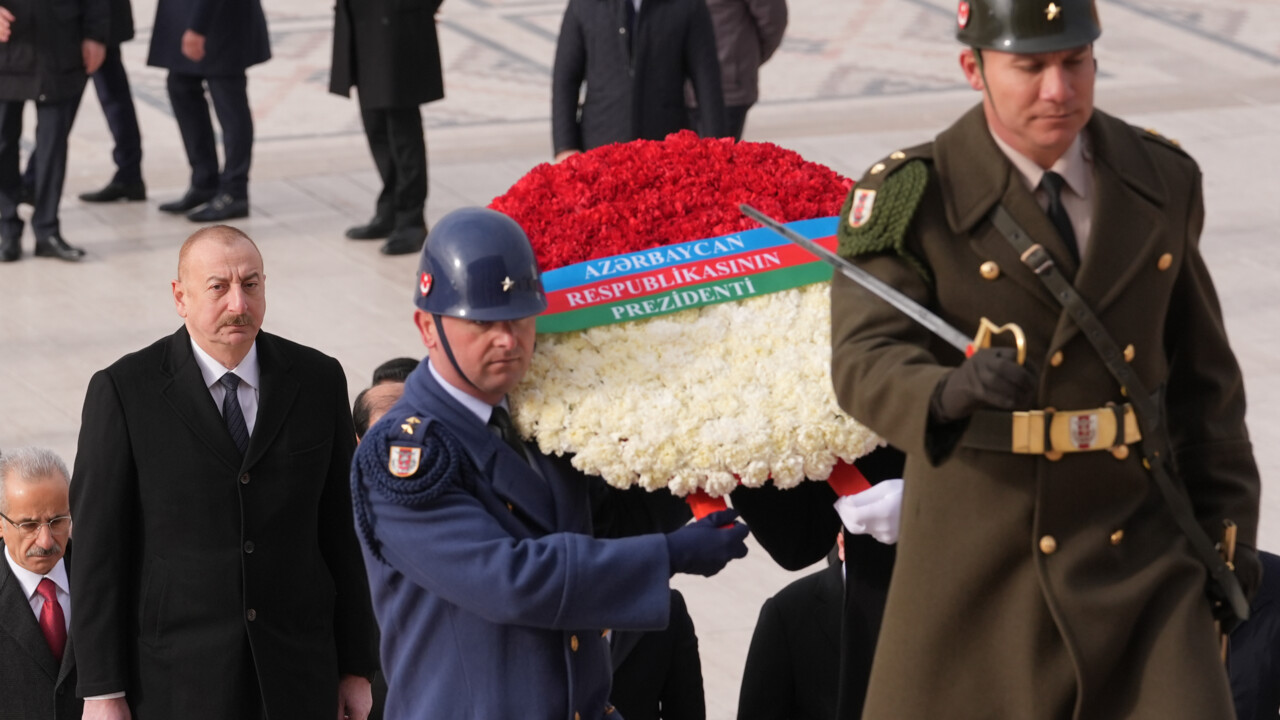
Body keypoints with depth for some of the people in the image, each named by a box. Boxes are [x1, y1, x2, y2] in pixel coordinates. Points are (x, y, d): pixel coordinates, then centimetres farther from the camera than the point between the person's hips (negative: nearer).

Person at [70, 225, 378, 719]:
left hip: (299, 680, 2)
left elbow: (342, 531, 7)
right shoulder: (124, 392, -5)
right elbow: (96, 548, -5)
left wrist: (356, 666, 7)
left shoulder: (318, 381, 3)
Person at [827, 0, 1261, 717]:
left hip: (1141, 539, 3)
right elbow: (868, 362, -21)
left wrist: (1227, 520, 10)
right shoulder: (911, 200, -9)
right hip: (979, 549, -2)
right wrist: (952, 390, -43)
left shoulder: (1161, 181, 4)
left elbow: (1200, 369, 13)